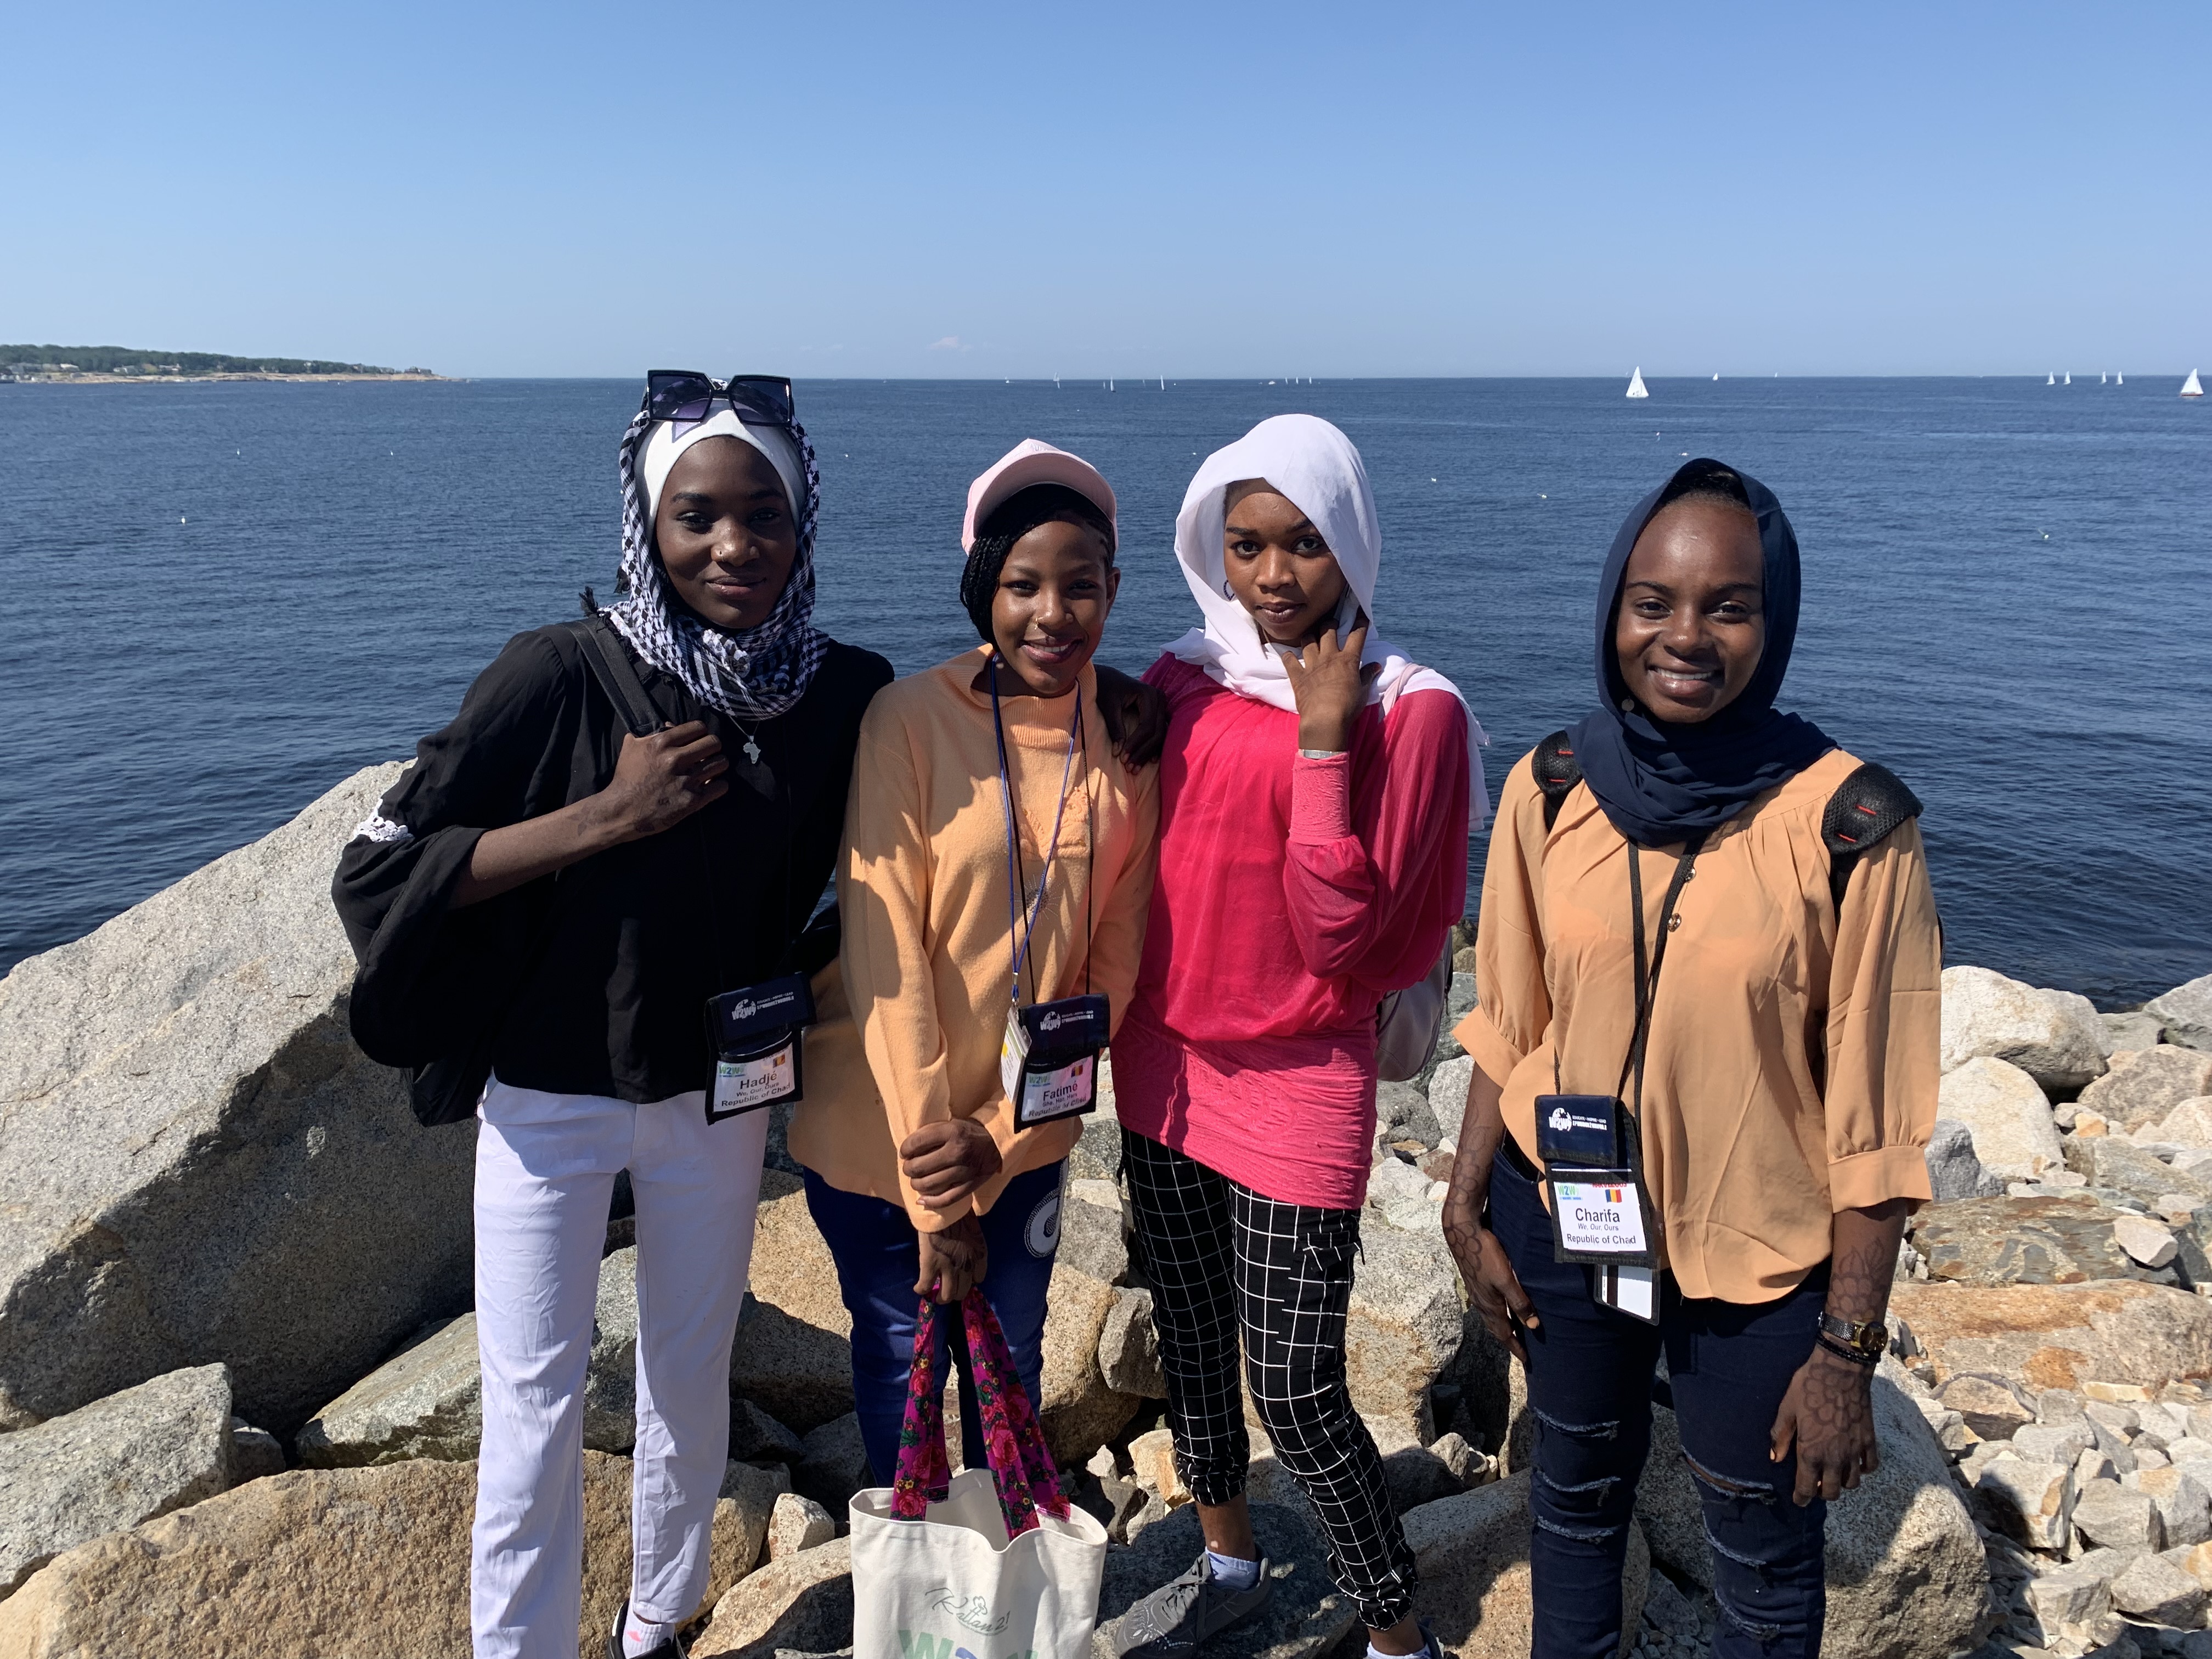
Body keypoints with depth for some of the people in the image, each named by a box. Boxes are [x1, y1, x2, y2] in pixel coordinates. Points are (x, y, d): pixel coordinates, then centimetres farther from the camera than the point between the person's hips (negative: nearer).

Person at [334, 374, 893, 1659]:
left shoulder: (845, 694, -10)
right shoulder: (564, 674, -20)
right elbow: (379, 873, -18)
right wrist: (607, 815, -26)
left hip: (719, 1095, 3)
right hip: (551, 1098, -3)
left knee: (691, 1381, 19)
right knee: (536, 1415, 6)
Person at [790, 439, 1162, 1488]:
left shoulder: (1128, 742, -5)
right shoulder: (912, 723, -17)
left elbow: (1110, 967, -3)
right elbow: (885, 958, -17)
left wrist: (998, 1138, -12)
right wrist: (934, 1201, -15)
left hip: (1028, 1139, 3)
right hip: (883, 1129, -3)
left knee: (1012, 1365, 20)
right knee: (900, 1370, 16)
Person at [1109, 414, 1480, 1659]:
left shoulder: (1412, 712, -11)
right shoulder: (1185, 683, 3)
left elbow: (1340, 937, -18)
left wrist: (1322, 740, -21)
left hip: (1298, 1086, -5)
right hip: (1164, 1068, 6)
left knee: (1298, 1390, 0)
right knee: (1189, 1338, 19)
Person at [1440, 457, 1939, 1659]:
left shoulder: (1850, 825, -17)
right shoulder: (1552, 790, -8)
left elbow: (1874, 1115, -13)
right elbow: (1506, 1027, 2)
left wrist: (1849, 1349, -10)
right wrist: (1467, 1210, 2)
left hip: (1760, 1259, -3)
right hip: (1562, 1223, 3)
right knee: (1576, 1491, 25)